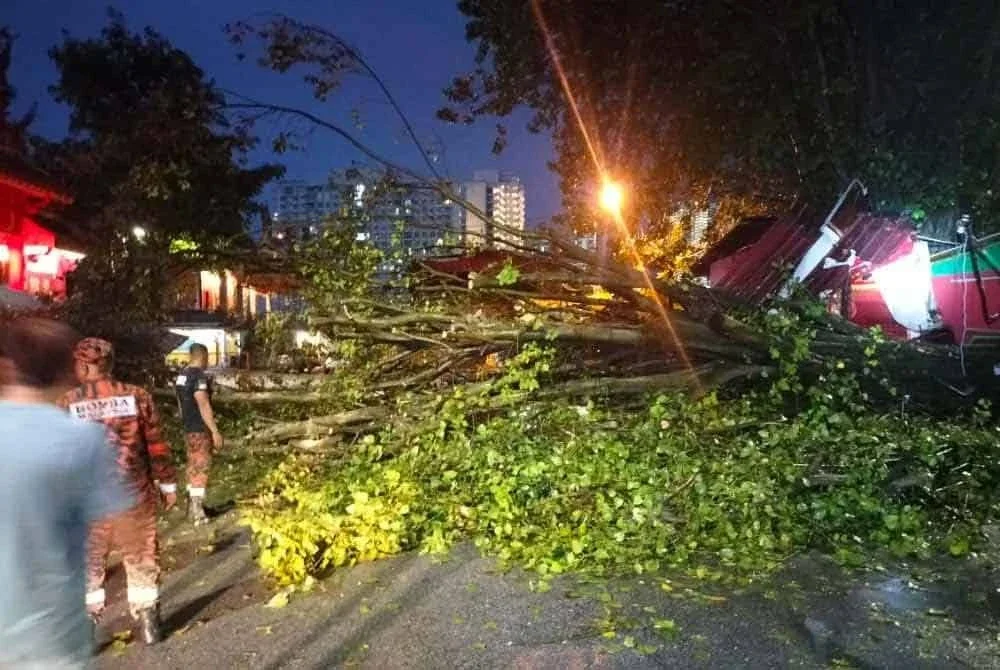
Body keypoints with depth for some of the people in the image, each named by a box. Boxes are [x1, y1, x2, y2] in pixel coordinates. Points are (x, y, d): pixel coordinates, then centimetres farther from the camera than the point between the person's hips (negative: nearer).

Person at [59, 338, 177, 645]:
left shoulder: (67, 405, -7)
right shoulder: (137, 396, -5)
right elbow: (157, 446, -3)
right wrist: (167, 483, 8)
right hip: (134, 494, 1)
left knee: (88, 565, 16)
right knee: (141, 560, 14)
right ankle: (148, 624, 22)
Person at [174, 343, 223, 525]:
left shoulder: (182, 375, 10)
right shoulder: (199, 376, -19)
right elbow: (204, 405, -24)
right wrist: (215, 431, -22)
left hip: (189, 428, 9)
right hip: (200, 429, -9)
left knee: (193, 467, 17)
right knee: (201, 468, -5)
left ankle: (192, 508, 27)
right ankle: (197, 513, -3)